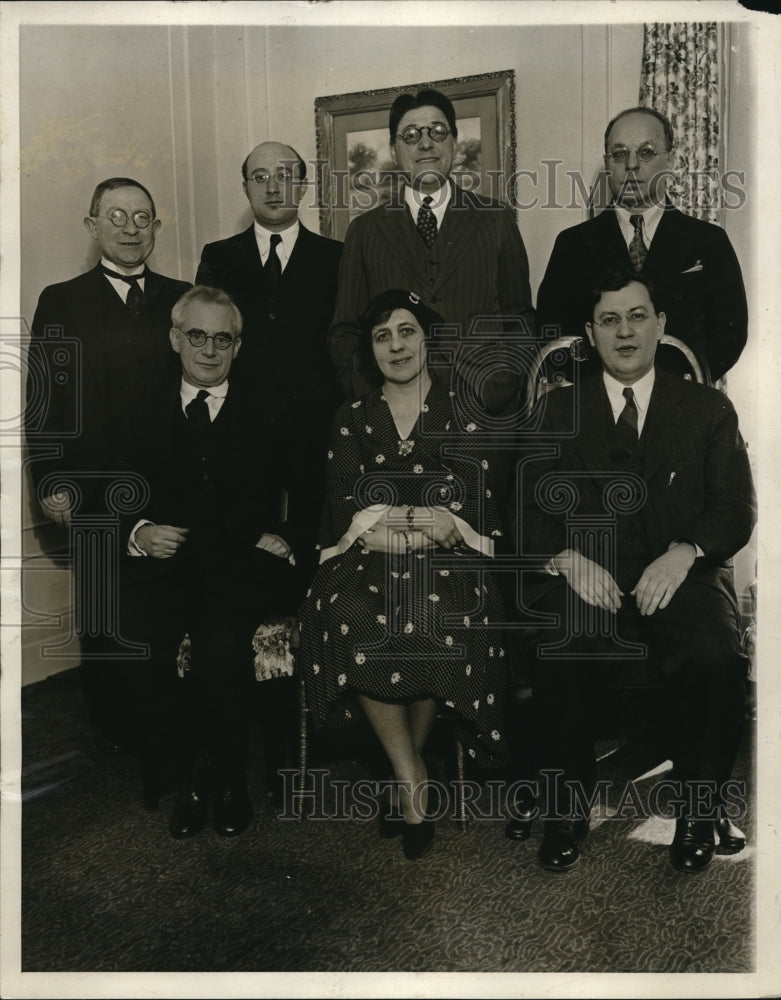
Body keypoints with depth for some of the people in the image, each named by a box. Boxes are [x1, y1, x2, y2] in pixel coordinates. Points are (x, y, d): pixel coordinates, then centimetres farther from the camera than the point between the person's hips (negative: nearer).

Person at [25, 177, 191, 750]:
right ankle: (114, 731, 28)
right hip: (96, 493, -1)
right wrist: (52, 483, -9)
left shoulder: (183, 300, 9)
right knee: (103, 620, 9)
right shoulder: (62, 304, 3)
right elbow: (42, 402, -1)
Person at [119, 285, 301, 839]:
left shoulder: (267, 413, 10)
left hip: (244, 567, -2)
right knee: (128, 644, -25)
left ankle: (232, 776, 1)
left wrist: (282, 537, -12)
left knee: (220, 649, -28)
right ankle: (193, 771, -1)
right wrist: (138, 533, -7)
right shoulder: (145, 414, 14)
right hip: (162, 563, 2)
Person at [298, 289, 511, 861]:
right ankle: (411, 775, -20)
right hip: (370, 558, 1)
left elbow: (484, 507, 2)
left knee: (444, 619, -34)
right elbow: (343, 512, 6)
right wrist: (422, 522, -14)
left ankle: (406, 771, -13)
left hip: (448, 558, -1)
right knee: (351, 614, -32)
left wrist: (392, 524, -13)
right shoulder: (352, 420, 18)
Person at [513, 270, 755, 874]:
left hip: (679, 576, 0)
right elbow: (534, 509, 7)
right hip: (585, 577, 0)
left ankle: (700, 808, -6)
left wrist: (683, 553, -15)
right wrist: (568, 558, -15)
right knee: (559, 655, -31)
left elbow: (738, 507, 5)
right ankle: (568, 808, -8)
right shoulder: (559, 411, 16)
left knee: (715, 656, -31)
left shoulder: (707, 409, 15)